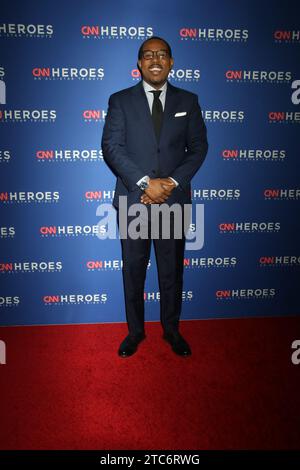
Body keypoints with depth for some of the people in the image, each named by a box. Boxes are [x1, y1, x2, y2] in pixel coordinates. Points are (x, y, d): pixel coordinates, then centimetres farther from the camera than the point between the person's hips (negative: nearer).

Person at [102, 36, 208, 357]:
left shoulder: (188, 101, 8)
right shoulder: (120, 101, 3)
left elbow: (198, 147, 3)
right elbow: (111, 147, -7)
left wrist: (172, 182, -12)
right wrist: (145, 183, -16)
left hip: (174, 200, 1)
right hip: (133, 200, -1)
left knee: (172, 270, 11)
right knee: (133, 270, 10)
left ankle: (171, 329, 30)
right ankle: (135, 331, 28)